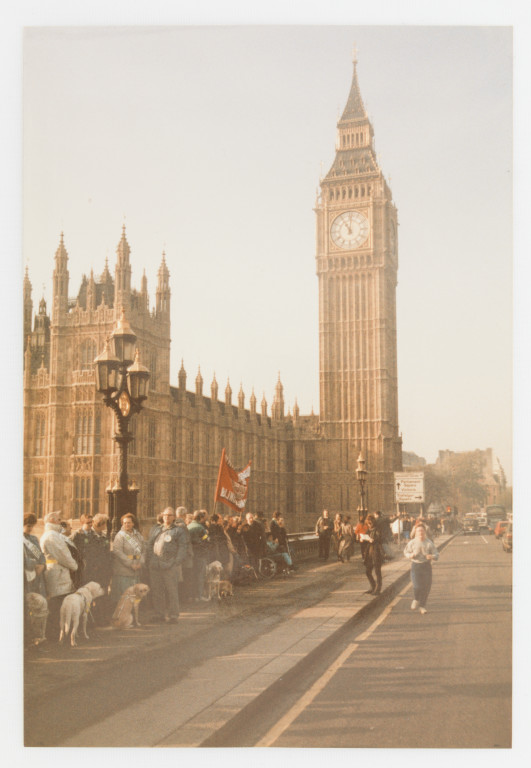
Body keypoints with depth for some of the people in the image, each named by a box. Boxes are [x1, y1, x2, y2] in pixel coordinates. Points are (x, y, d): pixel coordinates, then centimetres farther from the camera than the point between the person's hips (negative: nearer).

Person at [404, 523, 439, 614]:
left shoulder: (429, 543, -2)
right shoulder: (412, 543, -2)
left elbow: (436, 555, -1)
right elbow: (406, 552, 11)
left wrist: (432, 556, -24)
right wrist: (410, 555, -11)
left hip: (426, 566, 1)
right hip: (415, 565, -1)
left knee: (426, 587, 0)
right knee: (417, 586, -13)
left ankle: (422, 606, 18)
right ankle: (416, 600, 19)